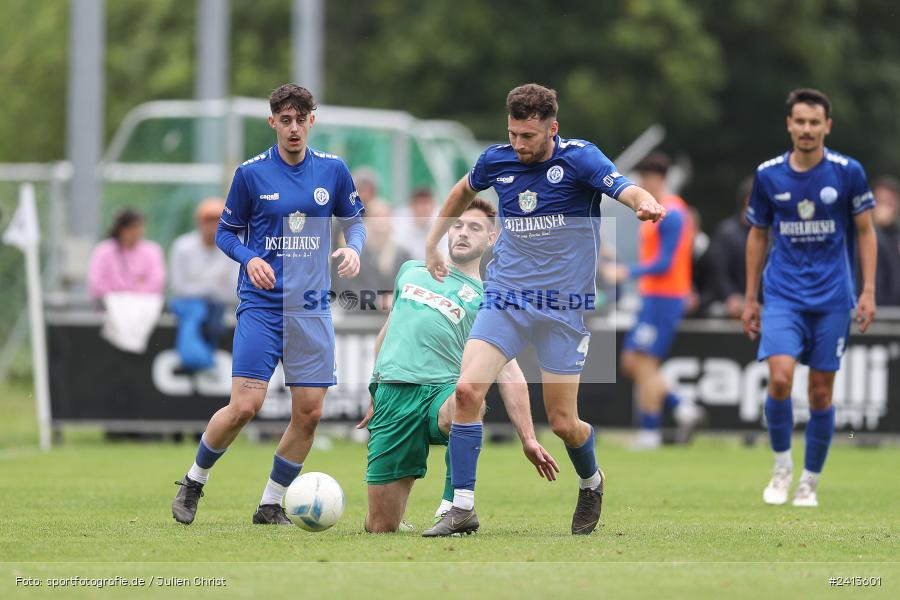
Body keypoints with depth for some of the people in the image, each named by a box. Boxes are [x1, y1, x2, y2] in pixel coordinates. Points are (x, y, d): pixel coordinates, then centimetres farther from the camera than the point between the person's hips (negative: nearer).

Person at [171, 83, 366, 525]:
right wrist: (249, 259, -14)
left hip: (311, 308, 3)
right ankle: (193, 481, 10)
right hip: (261, 304, -3)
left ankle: (271, 505, 15)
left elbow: (354, 220, 16)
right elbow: (226, 232, 6)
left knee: (309, 413, -2)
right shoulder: (251, 173, -3)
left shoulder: (333, 170, 3)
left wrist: (353, 248, -6)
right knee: (245, 405, -14)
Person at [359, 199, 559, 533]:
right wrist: (374, 396, 28)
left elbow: (509, 373, 6)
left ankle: (455, 501, -24)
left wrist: (528, 440, -3)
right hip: (392, 393, 2)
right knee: (380, 529, -6)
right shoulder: (411, 271, 23)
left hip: (443, 391, -2)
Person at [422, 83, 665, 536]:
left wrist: (646, 204, -52)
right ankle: (462, 508, -10)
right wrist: (432, 243, 23)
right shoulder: (497, 160, 1)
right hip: (504, 298, 3)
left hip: (563, 308, -3)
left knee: (563, 423, 1)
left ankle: (591, 483, 36)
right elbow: (463, 191, 24)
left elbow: (625, 189, -29)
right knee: (467, 389, -17)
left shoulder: (579, 158, -11)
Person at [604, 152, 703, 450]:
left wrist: (627, 272, -15)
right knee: (630, 362, 9)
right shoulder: (661, 212, 15)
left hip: (663, 299, -10)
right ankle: (682, 409, 11)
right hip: (653, 298, 10)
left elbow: (664, 264, -21)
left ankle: (649, 433, -4)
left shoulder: (671, 215, -16)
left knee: (644, 363, -8)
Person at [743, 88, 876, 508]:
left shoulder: (847, 172, -4)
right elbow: (757, 235, 11)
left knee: (821, 391, 2)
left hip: (832, 297, 0)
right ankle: (781, 465, 4)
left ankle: (810, 481, 17)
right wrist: (749, 299, 10)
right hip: (783, 295, 0)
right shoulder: (768, 175, 0)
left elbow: (865, 232, 4)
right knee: (780, 377, -18)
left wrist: (868, 291, -4)